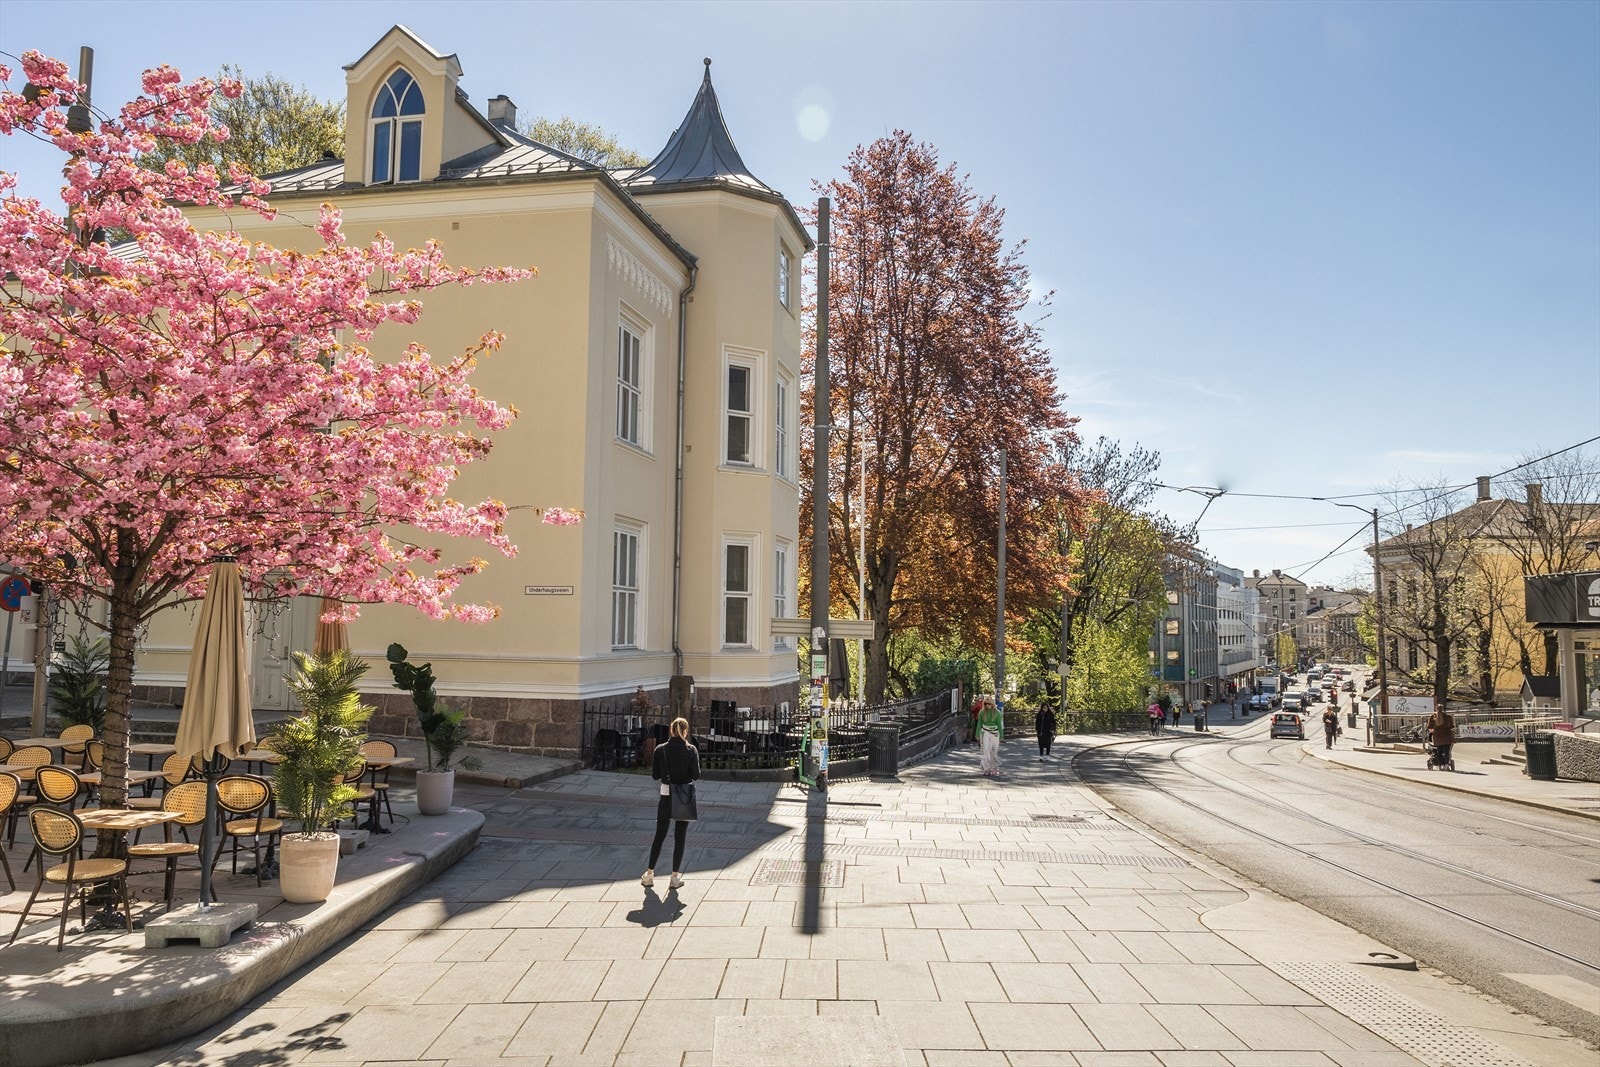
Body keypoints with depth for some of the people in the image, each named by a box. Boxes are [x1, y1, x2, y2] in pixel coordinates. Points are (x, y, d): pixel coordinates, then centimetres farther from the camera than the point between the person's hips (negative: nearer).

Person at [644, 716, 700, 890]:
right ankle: (675, 877, 9)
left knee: (659, 835, 13)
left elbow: (655, 775, -2)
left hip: (666, 796, 2)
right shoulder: (691, 750, -10)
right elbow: (696, 776, -9)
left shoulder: (660, 749, -5)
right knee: (679, 837, 7)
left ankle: (649, 874, 15)